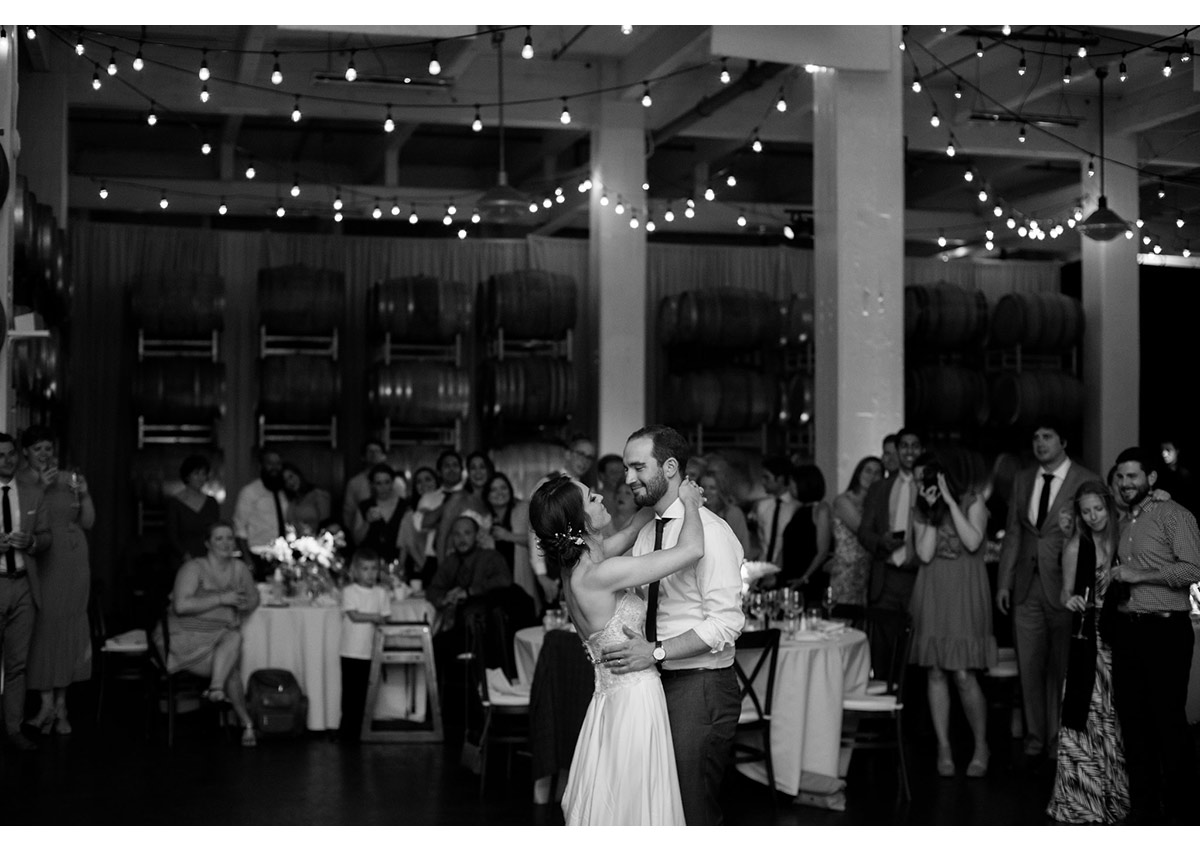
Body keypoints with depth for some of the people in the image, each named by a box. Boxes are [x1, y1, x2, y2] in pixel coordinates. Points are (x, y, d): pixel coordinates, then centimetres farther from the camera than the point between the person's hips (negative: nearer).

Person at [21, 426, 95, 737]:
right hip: (40, 562, -3)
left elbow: (88, 522, 10)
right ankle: (47, 703, 0)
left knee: (68, 628, 5)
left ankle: (60, 704, 12)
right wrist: (41, 488, -17)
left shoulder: (70, 479, 9)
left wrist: (85, 495, -6)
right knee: (42, 628, -5)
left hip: (72, 562, 3)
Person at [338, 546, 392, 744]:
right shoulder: (349, 591, -2)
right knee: (349, 694, -1)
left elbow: (384, 619, 6)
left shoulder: (381, 593, 8)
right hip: (351, 652, -3)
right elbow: (354, 615, -12)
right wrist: (374, 617, -7)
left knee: (362, 694, 6)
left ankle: (356, 735, 14)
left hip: (370, 652, 3)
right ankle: (345, 735, 6)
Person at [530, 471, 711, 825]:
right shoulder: (599, 574, -24)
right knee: (635, 810, 3)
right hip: (635, 702, -9)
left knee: (606, 810, 18)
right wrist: (687, 502, -6)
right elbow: (692, 549, -24)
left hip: (613, 700, 9)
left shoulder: (574, 564, 2)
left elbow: (628, 533, 21)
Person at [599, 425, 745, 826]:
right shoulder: (646, 533, 12)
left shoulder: (710, 530, -13)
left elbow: (726, 622, -19)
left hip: (700, 687, -8)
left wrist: (656, 652, -23)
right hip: (655, 682, 8)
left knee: (691, 812, -1)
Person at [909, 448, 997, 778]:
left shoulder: (973, 500, -1)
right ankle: (944, 747, 10)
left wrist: (950, 501, -15)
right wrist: (932, 512, -7)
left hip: (964, 594, -3)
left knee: (963, 675, -8)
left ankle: (981, 746, 9)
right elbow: (925, 554, -5)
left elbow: (973, 543, -17)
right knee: (935, 672, 2)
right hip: (931, 595, 4)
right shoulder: (920, 510, 8)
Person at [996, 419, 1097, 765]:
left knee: (1061, 668, 3)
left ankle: (1058, 742, 15)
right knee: (1029, 667, 7)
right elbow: (1013, 533, 12)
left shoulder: (1087, 481, -4)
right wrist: (1004, 582, 7)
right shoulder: (1022, 479, 12)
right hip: (1026, 587, 4)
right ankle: (1034, 740, 18)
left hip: (1065, 586, -4)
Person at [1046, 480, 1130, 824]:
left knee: (1116, 718, 6)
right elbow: (1066, 595, 4)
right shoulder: (1075, 546, -1)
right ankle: (1082, 797, 6)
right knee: (1087, 716, -3)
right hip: (1088, 637, -2)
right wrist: (1071, 601, -16)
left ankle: (1115, 794, 18)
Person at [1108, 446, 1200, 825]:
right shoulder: (1124, 522, 17)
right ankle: (1144, 810, 19)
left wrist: (1137, 575, -14)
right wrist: (1114, 581, 8)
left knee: (1169, 720, -3)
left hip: (1165, 630, -7)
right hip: (1127, 629, 7)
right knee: (1132, 720, 9)